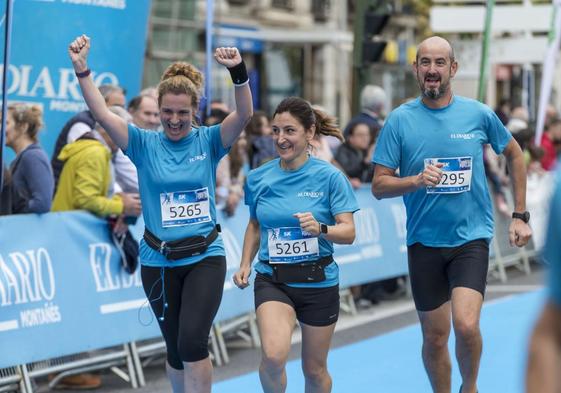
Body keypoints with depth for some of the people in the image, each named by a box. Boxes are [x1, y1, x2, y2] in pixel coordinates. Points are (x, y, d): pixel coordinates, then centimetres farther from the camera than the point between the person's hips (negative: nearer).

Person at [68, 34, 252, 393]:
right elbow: (102, 114, -13)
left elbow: (244, 114, -18)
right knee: (175, 348, 11)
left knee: (193, 342, -17)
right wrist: (82, 69, -26)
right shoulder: (145, 145, -2)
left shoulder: (209, 142, -3)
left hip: (205, 257, -2)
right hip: (159, 261, 2)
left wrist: (239, 71, -35)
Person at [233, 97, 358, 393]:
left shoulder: (329, 177, -8)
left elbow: (349, 232, -11)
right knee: (273, 355, -24)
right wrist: (245, 264, 6)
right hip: (272, 280, 1)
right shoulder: (258, 178, 1)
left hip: (318, 282, -1)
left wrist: (320, 228, -30)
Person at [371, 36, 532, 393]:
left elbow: (514, 154, 15)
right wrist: (417, 180, -23)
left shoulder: (479, 114, -2)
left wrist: (521, 215, 13)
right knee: (435, 337, 9)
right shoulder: (400, 120, -4)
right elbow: (379, 186, -4)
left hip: (472, 237, -1)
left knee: (466, 326, -19)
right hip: (424, 241, 1)